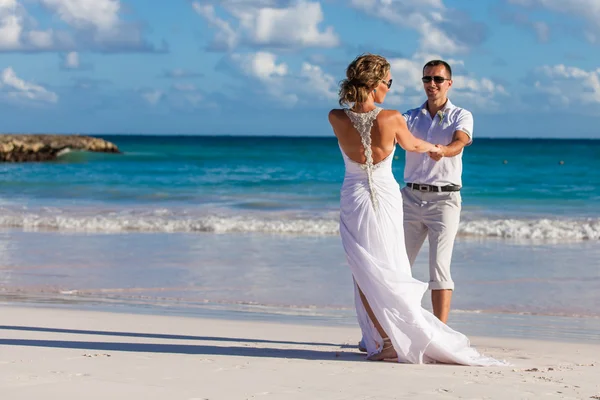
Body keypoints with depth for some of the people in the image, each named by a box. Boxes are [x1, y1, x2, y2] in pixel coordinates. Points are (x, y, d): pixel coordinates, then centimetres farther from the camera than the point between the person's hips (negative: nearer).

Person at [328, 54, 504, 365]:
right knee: (390, 272, 10)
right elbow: (412, 145, 5)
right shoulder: (391, 119, -15)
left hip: (354, 199, 0)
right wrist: (433, 147, 27)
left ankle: (388, 340, 0)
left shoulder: (336, 119, -13)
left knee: (364, 274, 6)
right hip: (387, 199, 0)